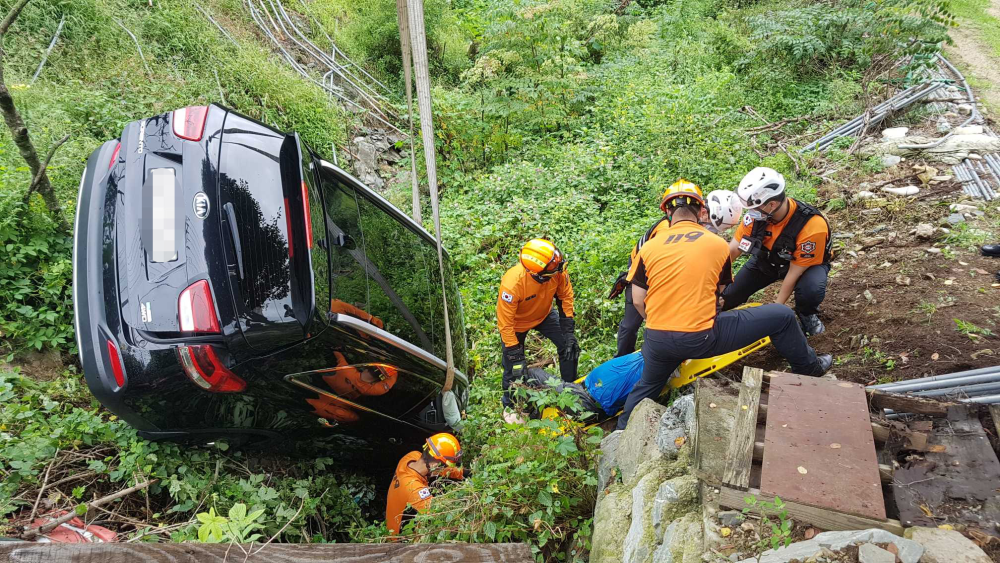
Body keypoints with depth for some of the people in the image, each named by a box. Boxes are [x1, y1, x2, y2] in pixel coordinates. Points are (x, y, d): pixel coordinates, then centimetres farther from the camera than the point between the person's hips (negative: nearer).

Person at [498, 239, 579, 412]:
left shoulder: (558, 271, -31)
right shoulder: (512, 284, -42)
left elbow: (565, 296, -12)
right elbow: (505, 324, -33)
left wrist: (569, 331, -13)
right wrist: (516, 357, -28)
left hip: (544, 314, 4)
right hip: (517, 321, -3)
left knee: (570, 347, -5)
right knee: (513, 368, 4)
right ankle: (509, 403, 32)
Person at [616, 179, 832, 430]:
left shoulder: (648, 248, 3)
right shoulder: (718, 244, 2)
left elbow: (638, 301, 4)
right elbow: (720, 291, 12)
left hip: (657, 341, 3)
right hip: (702, 339, -3)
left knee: (646, 387, 32)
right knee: (782, 316, 15)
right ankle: (808, 368, 36)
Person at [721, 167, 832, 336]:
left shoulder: (812, 226, -36)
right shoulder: (756, 213, -25)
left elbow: (794, 272, -27)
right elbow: (732, 250, -16)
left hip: (807, 263, -3)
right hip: (767, 259, 3)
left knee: (811, 291, -37)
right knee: (728, 296, -12)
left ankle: (807, 314, -1)